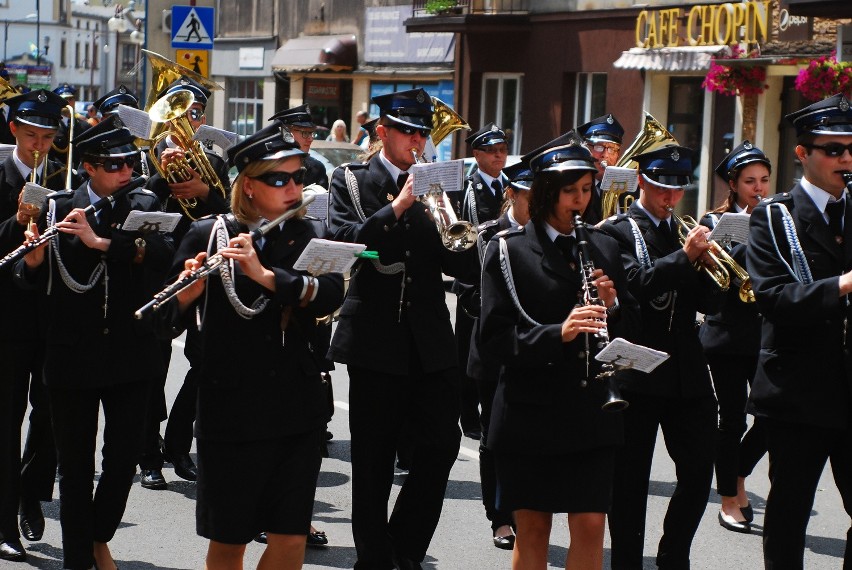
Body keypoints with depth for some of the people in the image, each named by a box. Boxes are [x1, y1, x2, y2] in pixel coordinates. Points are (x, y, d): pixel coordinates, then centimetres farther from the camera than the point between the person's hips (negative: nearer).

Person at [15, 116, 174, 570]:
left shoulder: (143, 205, 3)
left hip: (130, 353, 1)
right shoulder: (57, 209, 1)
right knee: (75, 466, 4)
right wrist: (33, 258, -21)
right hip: (71, 354, -1)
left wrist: (101, 241, -26)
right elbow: (34, 285, 0)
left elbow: (161, 252, -16)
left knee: (123, 459, 6)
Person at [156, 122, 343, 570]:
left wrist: (264, 274, -24)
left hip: (298, 408, 3)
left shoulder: (307, 237, 8)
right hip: (231, 410, -3)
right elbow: (170, 322, -5)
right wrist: (189, 290, -26)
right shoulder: (209, 234, -2)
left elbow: (331, 295, -11)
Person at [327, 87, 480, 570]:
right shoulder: (352, 182, 4)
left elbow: (461, 266, 6)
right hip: (377, 339, -3)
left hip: (431, 340, 3)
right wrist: (399, 205, -21)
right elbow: (345, 241, -14)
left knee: (441, 446, -2)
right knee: (374, 460, 3)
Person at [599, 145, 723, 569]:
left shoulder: (685, 232, 15)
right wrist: (684, 256, -24)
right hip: (638, 371, -5)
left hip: (687, 373, 5)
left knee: (699, 471, 4)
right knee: (631, 479, 3)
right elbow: (634, 285, -19)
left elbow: (709, 305, 9)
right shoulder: (618, 231, -2)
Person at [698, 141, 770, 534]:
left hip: (768, 335, 3)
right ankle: (729, 500, 14)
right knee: (732, 419, 1)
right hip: (729, 335, -3)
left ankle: (738, 476, 26)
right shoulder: (716, 222, 1)